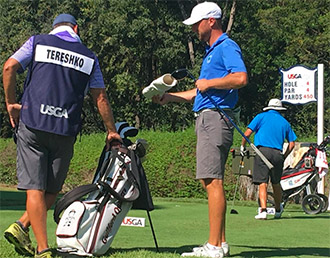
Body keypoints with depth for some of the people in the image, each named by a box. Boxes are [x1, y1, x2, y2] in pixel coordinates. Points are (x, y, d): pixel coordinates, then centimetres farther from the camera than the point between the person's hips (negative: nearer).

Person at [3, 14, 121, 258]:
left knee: (35, 188, -2)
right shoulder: (89, 57, 13)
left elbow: (9, 66, -4)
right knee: (52, 190, 15)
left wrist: (11, 103, 5)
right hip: (65, 130, 1)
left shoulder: (38, 41, 10)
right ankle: (22, 227, -2)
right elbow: (100, 97, 14)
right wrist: (112, 131, 24)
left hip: (32, 122, 0)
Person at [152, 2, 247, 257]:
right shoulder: (211, 51, 24)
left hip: (215, 118, -11)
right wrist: (169, 97, 28)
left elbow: (241, 78, -25)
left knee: (213, 181, -13)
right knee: (210, 181, 9)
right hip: (206, 119, 11)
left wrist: (209, 83, -14)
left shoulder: (227, 47, -8)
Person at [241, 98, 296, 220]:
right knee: (276, 183, 17)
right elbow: (292, 143, 15)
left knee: (263, 183, -5)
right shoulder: (285, 122, 18)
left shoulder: (261, 116, 10)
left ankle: (263, 210, -18)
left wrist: (242, 147, 14)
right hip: (277, 154, 3)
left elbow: (247, 133, 0)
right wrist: (284, 157, 24)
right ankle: (278, 210, 28)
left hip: (263, 150, -2)